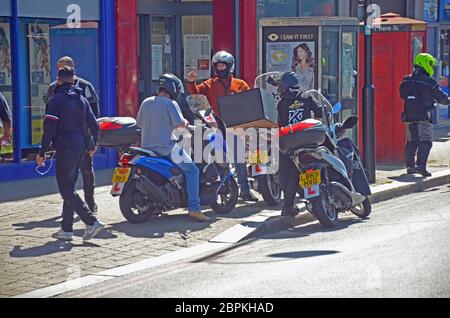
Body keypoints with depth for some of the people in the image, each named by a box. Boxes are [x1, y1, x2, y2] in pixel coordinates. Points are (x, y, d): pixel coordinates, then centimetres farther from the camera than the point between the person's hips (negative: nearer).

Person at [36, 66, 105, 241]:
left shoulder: (56, 100, -8)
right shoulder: (81, 99, 12)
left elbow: (50, 129, -14)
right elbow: (94, 124, 13)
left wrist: (42, 153, -7)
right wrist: (94, 145, 29)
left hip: (65, 149, -7)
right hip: (80, 149, 7)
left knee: (66, 190, -5)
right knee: (69, 188, 14)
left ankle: (91, 222, -17)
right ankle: (66, 229, 14)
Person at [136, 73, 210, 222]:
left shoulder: (146, 103, 9)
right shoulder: (170, 104, -10)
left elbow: (140, 123, 16)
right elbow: (180, 124, -16)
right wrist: (186, 122, 5)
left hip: (147, 147, 7)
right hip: (166, 147, -7)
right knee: (192, 170, 0)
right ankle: (194, 208, -10)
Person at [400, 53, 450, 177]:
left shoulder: (406, 81, 9)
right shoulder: (429, 82, -9)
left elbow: (403, 95, 21)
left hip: (409, 116, 6)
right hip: (424, 116, -6)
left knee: (411, 141, 14)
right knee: (425, 141, -6)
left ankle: (410, 166, 16)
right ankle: (420, 165, -18)